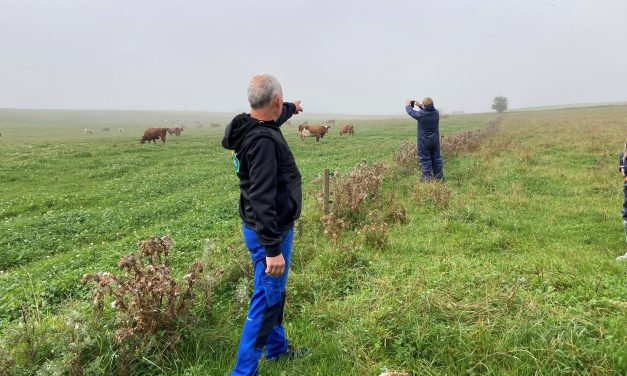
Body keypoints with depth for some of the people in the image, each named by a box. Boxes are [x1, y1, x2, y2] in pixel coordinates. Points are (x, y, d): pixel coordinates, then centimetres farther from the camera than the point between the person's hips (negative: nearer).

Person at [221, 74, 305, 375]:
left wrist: (291, 109, 50)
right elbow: (262, 201, -32)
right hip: (269, 231, -10)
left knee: (274, 292, 24)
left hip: (268, 228, 10)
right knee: (267, 299, 1)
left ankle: (277, 347, 42)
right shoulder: (264, 140, -27)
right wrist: (272, 249, -31)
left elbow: (272, 119, 31)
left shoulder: (252, 128, 3)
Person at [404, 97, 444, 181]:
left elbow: (411, 112, -3)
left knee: (424, 159, 4)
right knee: (436, 158, 13)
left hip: (424, 142, -5)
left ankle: (427, 177, 5)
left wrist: (407, 105, 16)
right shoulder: (436, 113, -5)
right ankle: (439, 176, 20)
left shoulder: (421, 114, -20)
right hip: (435, 141, 5)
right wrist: (420, 105, 25)